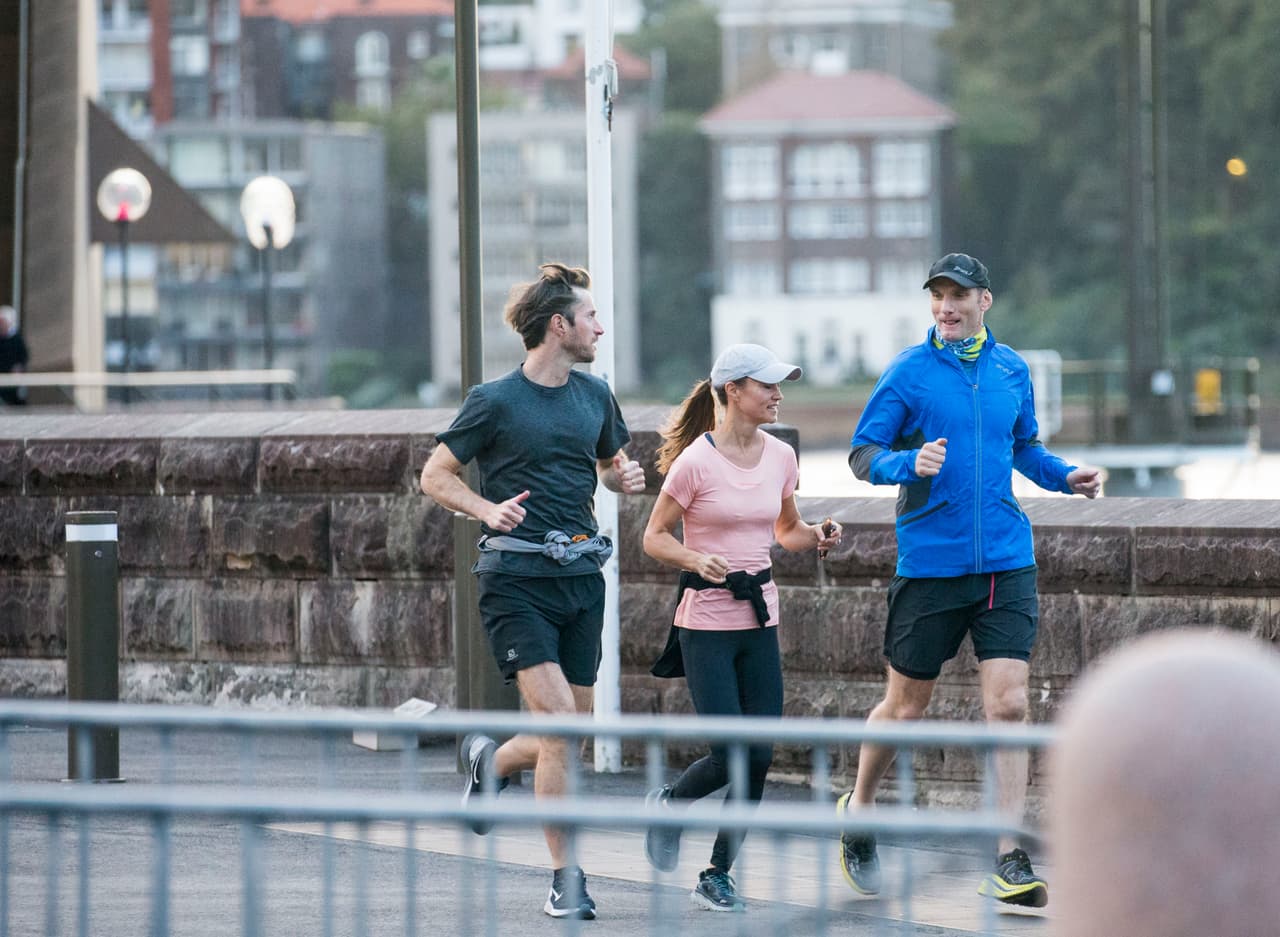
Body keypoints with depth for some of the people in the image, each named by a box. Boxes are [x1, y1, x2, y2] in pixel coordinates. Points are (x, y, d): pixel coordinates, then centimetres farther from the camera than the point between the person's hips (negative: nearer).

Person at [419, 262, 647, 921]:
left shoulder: (594, 396, 11)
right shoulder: (496, 402, -6)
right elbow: (435, 476, 0)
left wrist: (626, 478, 2)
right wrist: (486, 509, -18)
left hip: (581, 577, 6)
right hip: (517, 577, -6)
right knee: (557, 719, -15)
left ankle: (491, 760, 39)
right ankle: (566, 878, -8)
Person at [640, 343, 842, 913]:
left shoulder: (780, 457, 5)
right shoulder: (696, 461, -12)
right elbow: (654, 536, -5)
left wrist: (815, 538, -2)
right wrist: (695, 559, -23)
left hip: (759, 618, 5)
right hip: (706, 620, -5)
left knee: (760, 757, 0)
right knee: (733, 754, -11)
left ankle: (717, 876, 14)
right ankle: (668, 803, 22)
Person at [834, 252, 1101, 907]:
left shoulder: (1012, 371, 10)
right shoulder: (909, 372, -3)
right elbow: (862, 454, -5)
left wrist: (1064, 476, 5)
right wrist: (910, 463, -25)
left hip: (1006, 561, 3)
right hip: (929, 560, -2)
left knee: (1008, 704, -7)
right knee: (907, 705, 7)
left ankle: (1008, 864, -6)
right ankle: (857, 811, 34)